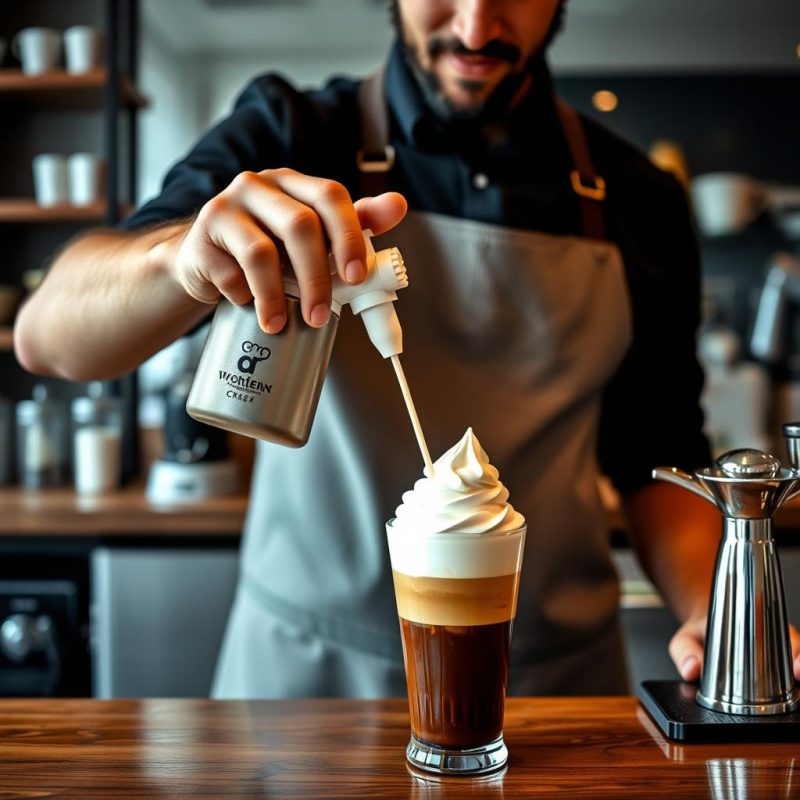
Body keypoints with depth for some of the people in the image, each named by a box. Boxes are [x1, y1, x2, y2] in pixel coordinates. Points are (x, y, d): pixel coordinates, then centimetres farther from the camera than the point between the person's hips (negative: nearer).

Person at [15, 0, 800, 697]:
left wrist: (711, 609, -13)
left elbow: (656, 460, 6)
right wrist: (186, 255, -39)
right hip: (306, 672, -1)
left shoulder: (639, 205, 0)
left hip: (555, 673, 3)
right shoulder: (290, 138, -8)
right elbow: (47, 334, -18)